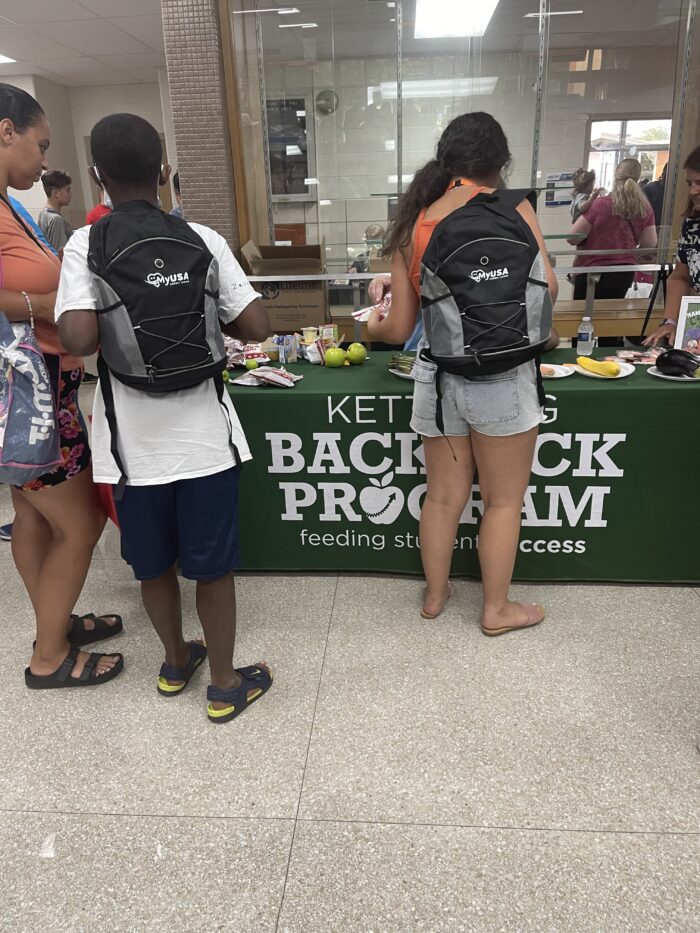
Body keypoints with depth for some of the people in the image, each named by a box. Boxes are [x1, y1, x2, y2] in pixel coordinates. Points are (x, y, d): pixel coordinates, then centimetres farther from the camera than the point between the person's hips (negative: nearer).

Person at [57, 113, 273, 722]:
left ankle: (176, 662, 40)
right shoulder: (203, 240, -4)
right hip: (202, 434, 0)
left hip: (133, 439, 1)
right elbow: (256, 327, -7)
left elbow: (79, 339, -19)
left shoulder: (85, 247, -5)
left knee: (153, 563, 20)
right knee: (213, 566, 12)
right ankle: (224, 684, 27)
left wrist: (117, 331, 3)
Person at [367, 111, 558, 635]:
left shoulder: (413, 224, 5)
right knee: (503, 500, 12)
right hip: (501, 374, -4)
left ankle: (435, 594, 35)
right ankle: (497, 609, 27)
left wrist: (372, 325, 27)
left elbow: (400, 329, 5)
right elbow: (545, 291, -13)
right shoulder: (512, 210, -5)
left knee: (444, 495, 18)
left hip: (436, 374, 4)